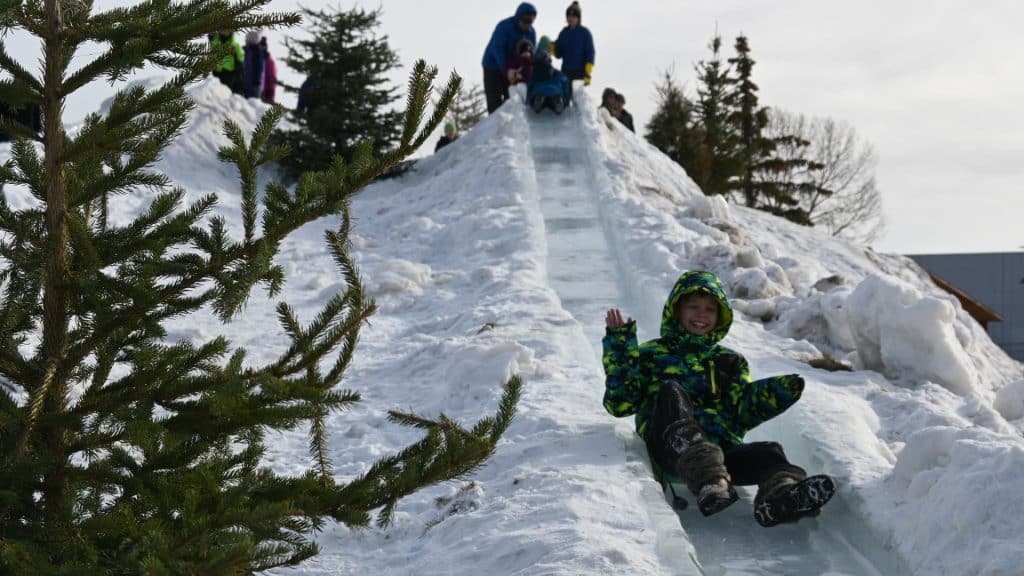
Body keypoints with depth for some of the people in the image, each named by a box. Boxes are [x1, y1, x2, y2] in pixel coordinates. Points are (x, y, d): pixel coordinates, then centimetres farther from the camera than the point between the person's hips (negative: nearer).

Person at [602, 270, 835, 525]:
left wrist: (777, 395, -1)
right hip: (671, 451, -2)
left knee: (768, 452, -28)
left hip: (722, 448, 3)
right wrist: (619, 348, 6)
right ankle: (710, 482, -54)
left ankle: (781, 493, -67)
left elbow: (742, 412, 17)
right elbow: (619, 404, 12)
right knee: (670, 390, -31)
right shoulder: (651, 354, 25)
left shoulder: (729, 361, 32)